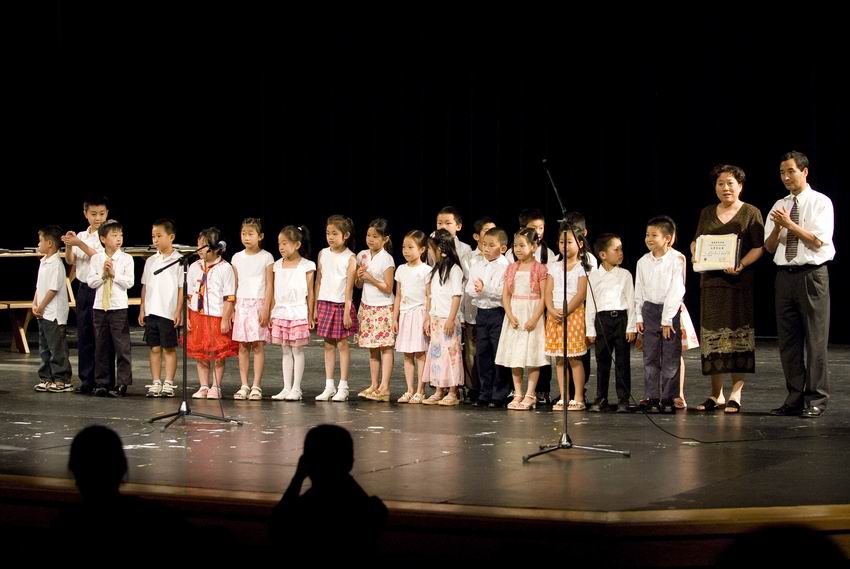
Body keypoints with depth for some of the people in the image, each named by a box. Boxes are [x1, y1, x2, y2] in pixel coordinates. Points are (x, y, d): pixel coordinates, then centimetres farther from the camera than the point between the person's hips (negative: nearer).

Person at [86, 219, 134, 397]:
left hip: (119, 307, -2)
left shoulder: (126, 259, -1)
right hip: (100, 307, 2)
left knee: (122, 347, -2)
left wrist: (114, 274, -14)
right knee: (101, 346, 8)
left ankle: (122, 383, 4)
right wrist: (103, 275, -13)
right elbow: (91, 282, 1)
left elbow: (129, 282, -8)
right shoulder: (96, 259, 5)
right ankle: (102, 383, 15)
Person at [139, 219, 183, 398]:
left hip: (169, 312, -5)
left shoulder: (179, 260, -3)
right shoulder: (150, 261, 11)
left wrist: (178, 311, -10)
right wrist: (142, 309, 8)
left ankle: (168, 384, 6)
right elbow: (145, 286, 14)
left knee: (169, 348, 2)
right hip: (151, 311, 5)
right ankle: (156, 383, 12)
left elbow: (182, 288, -5)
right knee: (154, 348, 7)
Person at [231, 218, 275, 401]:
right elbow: (234, 285, 13)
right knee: (243, 346, 3)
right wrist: (231, 308, 7)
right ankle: (244, 386, 6)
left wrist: (266, 308, -11)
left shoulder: (266, 257, -1)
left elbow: (270, 284, -4)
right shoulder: (237, 258, 9)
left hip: (259, 304, -3)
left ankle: (256, 386, -3)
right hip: (241, 304, 3)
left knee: (258, 345, -5)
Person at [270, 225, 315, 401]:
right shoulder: (278, 266, 9)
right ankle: (287, 388, 12)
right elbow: (275, 292, 12)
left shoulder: (306, 266, -4)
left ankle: (296, 388, 5)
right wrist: (272, 313, 8)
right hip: (281, 313, 5)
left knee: (297, 350, 0)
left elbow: (310, 293, -2)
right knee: (285, 351, 8)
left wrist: (310, 316, -4)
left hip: (298, 314, -4)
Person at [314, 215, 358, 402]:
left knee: (342, 344, 0)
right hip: (325, 304, 4)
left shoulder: (350, 258, -6)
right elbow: (318, 281, 11)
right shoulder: (323, 254, 6)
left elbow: (349, 287, -9)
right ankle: (329, 387, 12)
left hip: (341, 304, -4)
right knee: (328, 345, 7)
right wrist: (315, 307, 9)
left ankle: (343, 387, 6)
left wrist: (347, 311, -13)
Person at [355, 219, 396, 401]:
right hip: (366, 307, 6)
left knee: (385, 347, -4)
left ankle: (384, 387, -7)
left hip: (383, 308, -6)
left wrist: (371, 278, -20)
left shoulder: (386, 259, -10)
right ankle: (373, 386, 15)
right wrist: (359, 277, -6)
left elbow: (388, 288, -12)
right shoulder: (362, 256, 7)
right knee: (372, 348, 10)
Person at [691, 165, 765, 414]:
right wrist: (695, 253, -1)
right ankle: (716, 394, 10)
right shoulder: (707, 213, 15)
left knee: (738, 335, -5)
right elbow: (696, 241, 22)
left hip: (739, 281, -4)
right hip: (711, 281, 5)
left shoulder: (751, 213, 1)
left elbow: (759, 247, -5)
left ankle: (736, 394, -1)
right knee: (711, 336, 4)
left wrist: (741, 265, -20)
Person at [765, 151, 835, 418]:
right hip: (785, 275, 6)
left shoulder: (821, 203, -2)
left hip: (812, 275, -6)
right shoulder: (779, 206, 13)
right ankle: (795, 398, 16)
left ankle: (816, 400, 2)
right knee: (788, 340, 8)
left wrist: (790, 224, -16)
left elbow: (818, 241, -12)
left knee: (815, 339, -3)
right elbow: (769, 247, 11)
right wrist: (777, 228, -8)